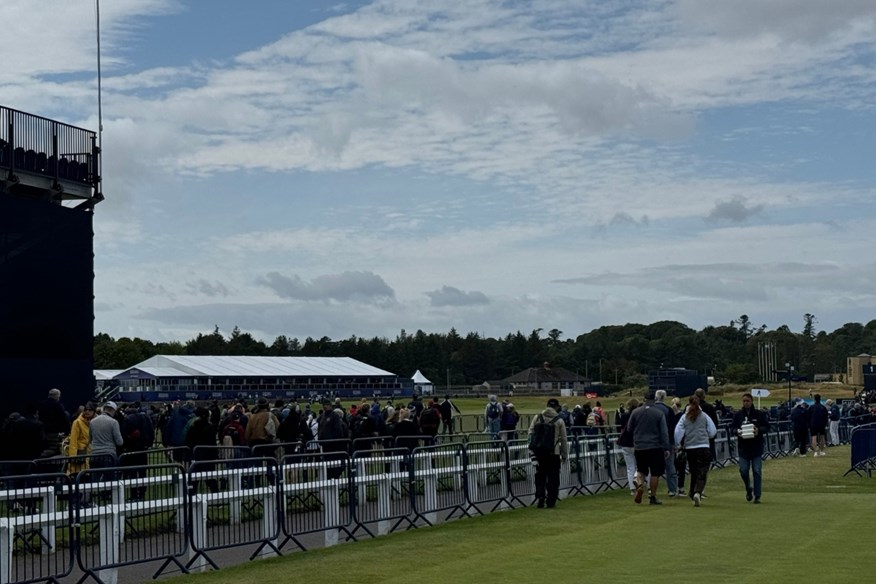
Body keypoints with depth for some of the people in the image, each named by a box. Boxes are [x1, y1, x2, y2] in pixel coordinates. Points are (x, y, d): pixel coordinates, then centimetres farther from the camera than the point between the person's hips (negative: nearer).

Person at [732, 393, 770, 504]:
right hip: (743, 447, 2)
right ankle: (748, 489, 26)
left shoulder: (759, 414, 0)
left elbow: (767, 427, 3)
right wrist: (737, 431, -12)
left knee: (757, 471, -3)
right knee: (743, 470, -2)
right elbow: (733, 428, 10)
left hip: (757, 447, -2)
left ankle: (757, 496, 3)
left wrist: (759, 430, -16)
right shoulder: (738, 415, 5)